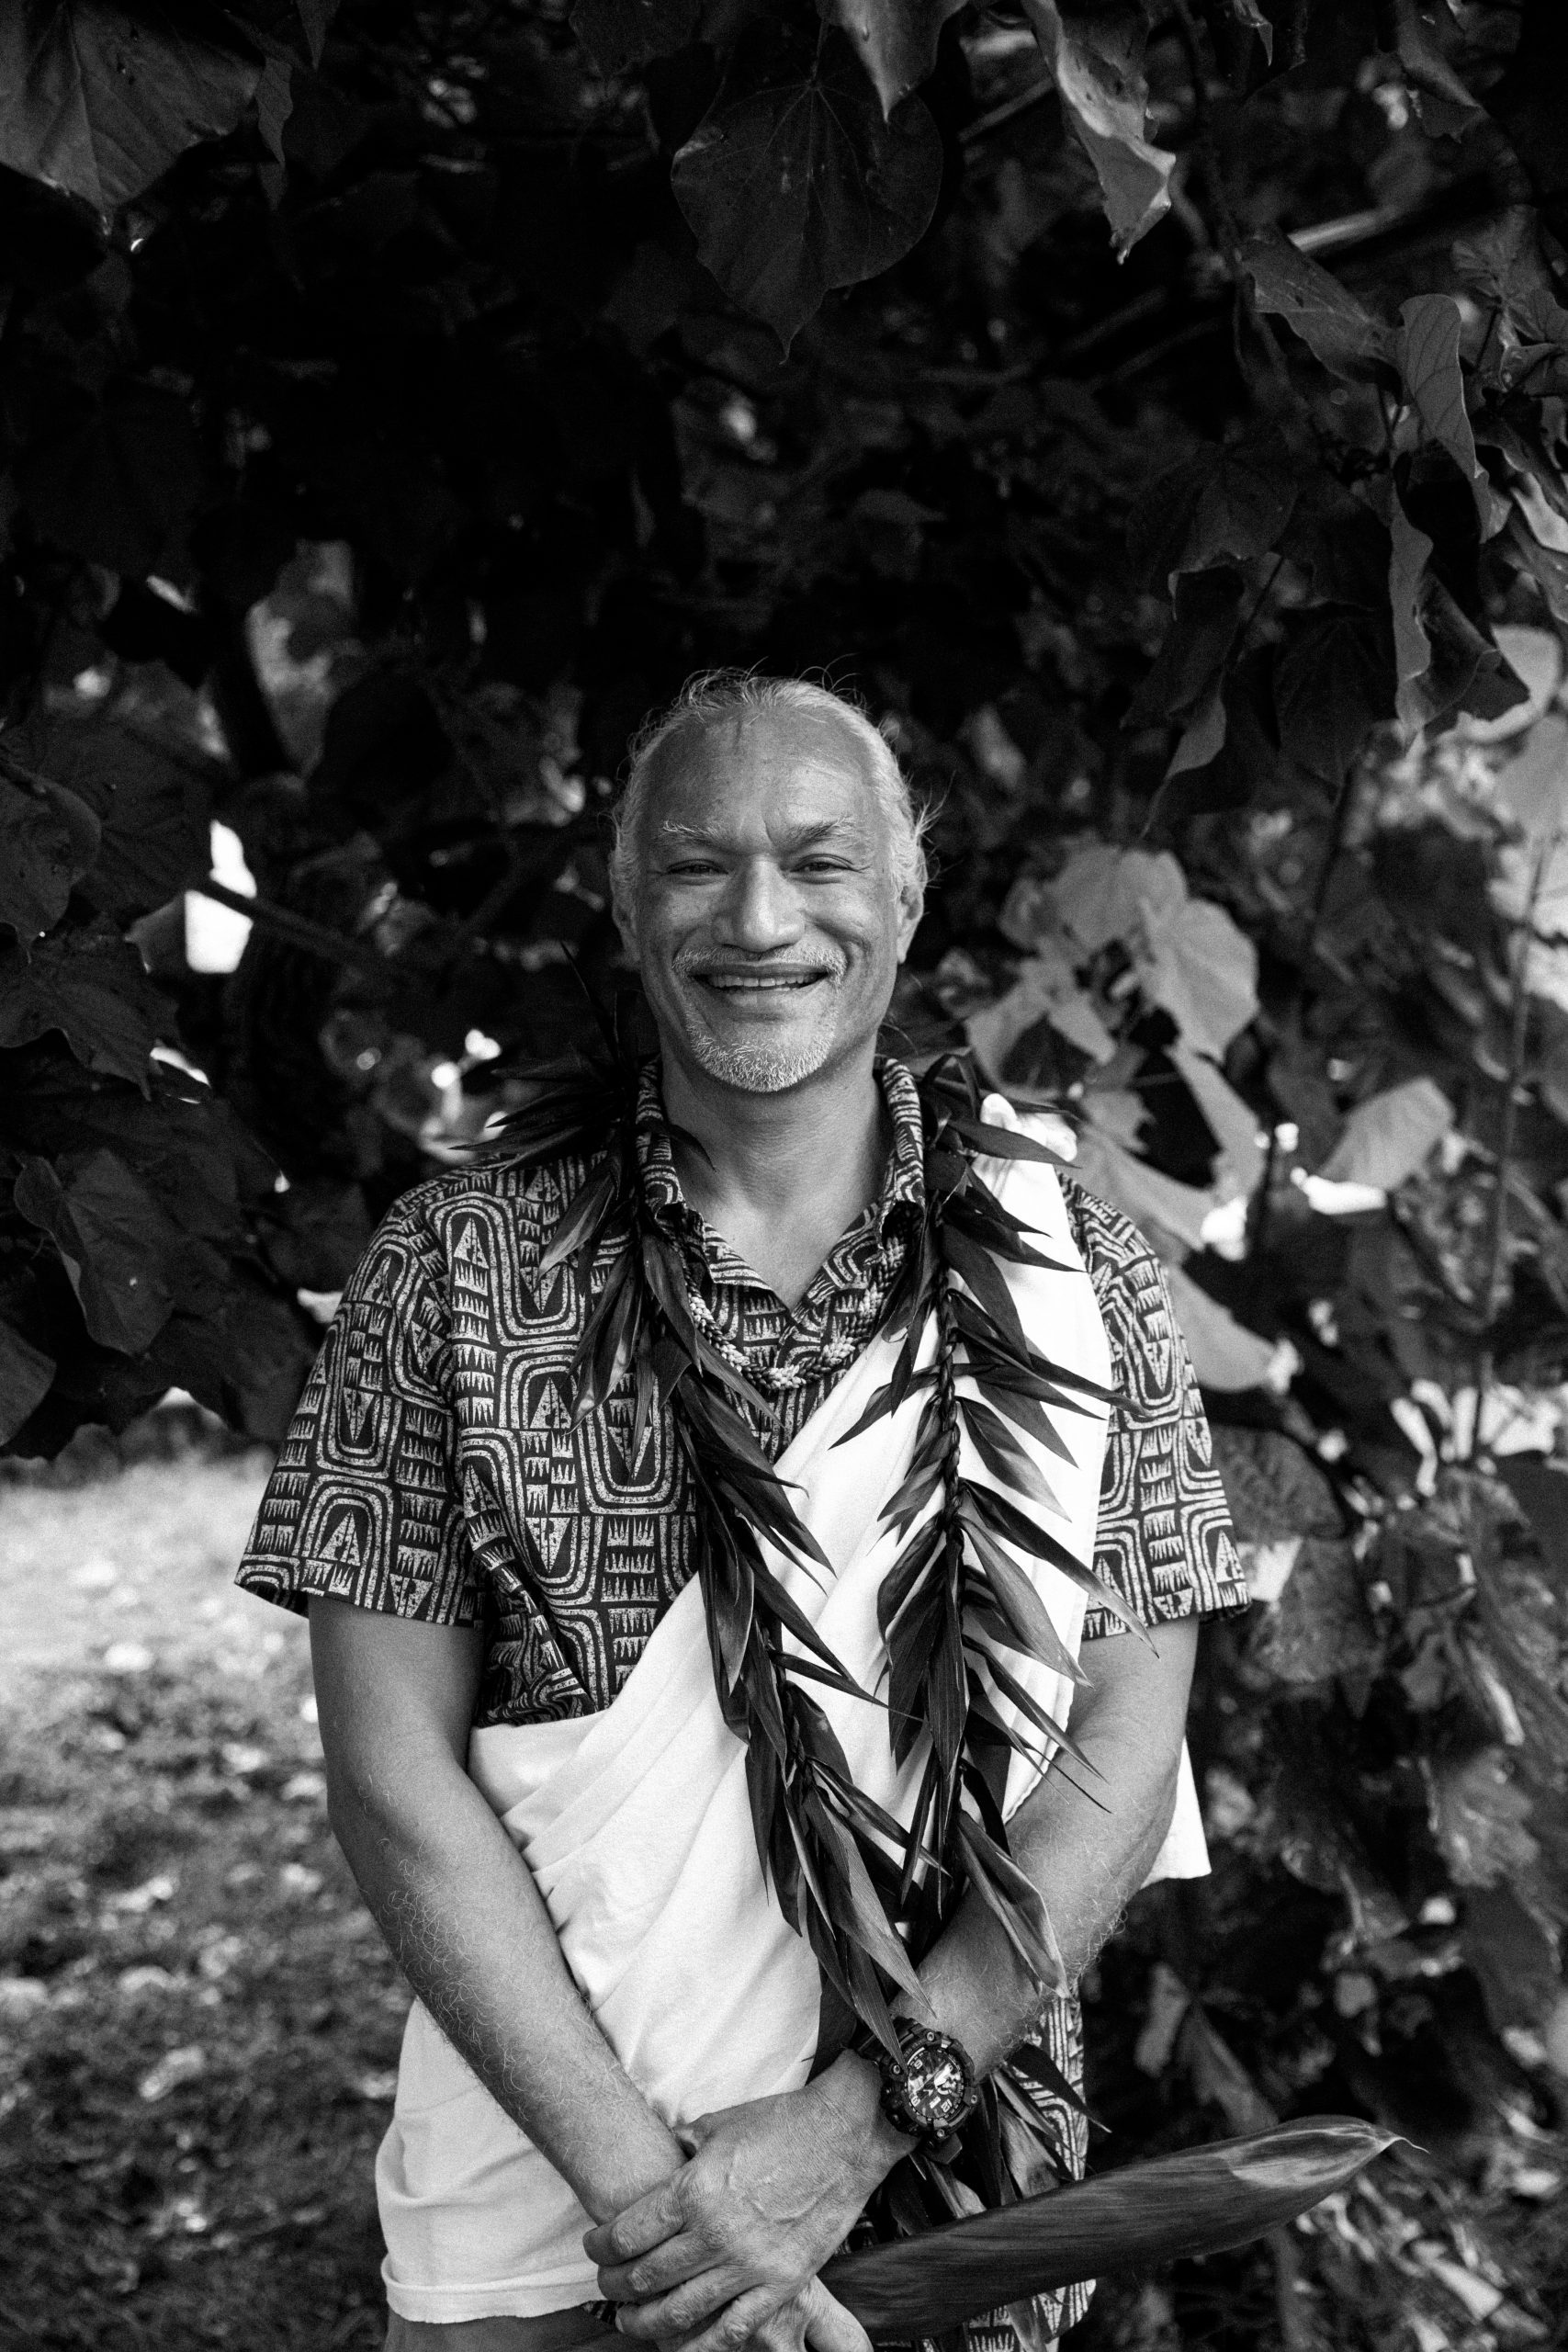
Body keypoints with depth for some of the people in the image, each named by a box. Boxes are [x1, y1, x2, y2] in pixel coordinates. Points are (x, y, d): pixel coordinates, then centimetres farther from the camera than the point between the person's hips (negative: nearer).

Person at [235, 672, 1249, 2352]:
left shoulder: (1072, 1266, -2)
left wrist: (858, 2121, -17)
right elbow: (395, 1775, -8)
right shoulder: (454, 1266, -5)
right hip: (539, 2196, -1)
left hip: (951, 2179, 1)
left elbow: (1121, 1764, -6)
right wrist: (640, 2178, -17)